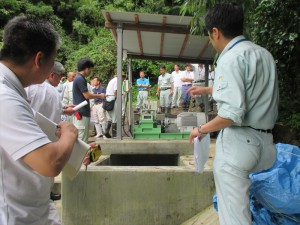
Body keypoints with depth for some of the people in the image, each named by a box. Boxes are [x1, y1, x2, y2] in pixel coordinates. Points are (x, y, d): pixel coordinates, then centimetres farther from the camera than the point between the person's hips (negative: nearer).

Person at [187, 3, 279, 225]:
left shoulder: (231, 58, -15)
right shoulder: (264, 53, 13)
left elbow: (232, 113, -25)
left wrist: (202, 130, -9)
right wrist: (207, 89, 37)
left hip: (238, 142, -9)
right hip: (263, 140, 9)